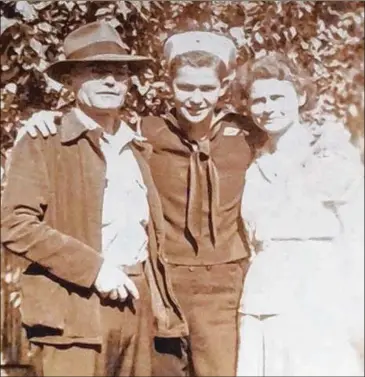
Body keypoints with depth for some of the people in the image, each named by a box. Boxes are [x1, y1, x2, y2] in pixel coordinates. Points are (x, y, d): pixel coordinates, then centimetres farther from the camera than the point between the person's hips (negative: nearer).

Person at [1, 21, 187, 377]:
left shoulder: (135, 147, 16)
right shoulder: (42, 144, -3)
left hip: (136, 304, 6)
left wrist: (159, 299, 11)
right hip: (76, 310, -5)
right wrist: (93, 267, -17)